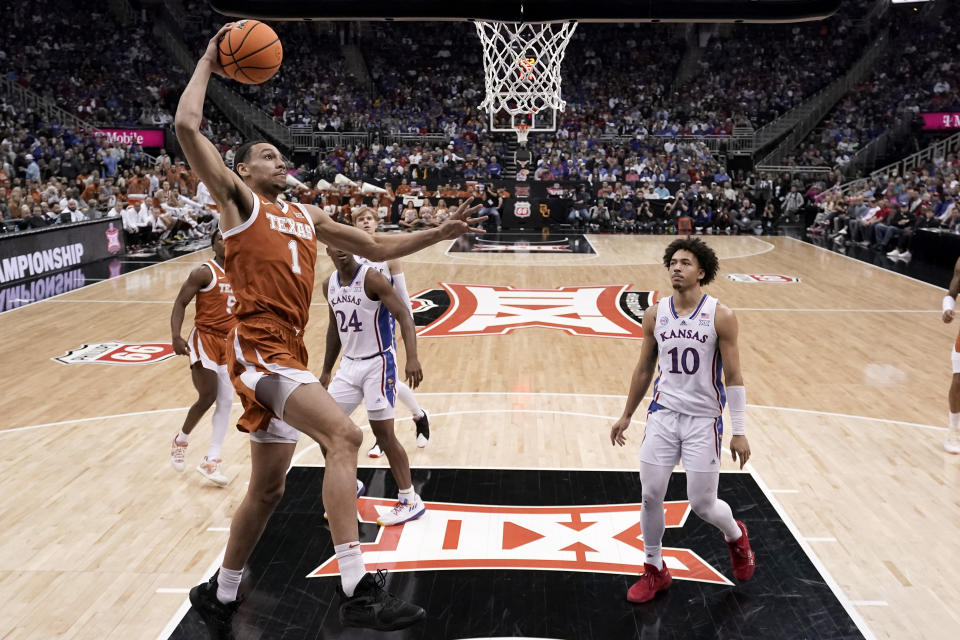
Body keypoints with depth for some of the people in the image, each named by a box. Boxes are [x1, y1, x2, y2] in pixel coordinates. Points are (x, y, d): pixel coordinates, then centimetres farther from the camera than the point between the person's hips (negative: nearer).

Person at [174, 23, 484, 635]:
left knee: (268, 488, 17)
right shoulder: (239, 200, 4)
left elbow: (378, 248, 23)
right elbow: (187, 127, -9)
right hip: (259, 348, -8)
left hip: (288, 352, 8)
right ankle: (358, 590, -29)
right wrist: (208, 63, 4)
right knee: (344, 433, -27)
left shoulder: (307, 215, 22)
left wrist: (441, 233, 13)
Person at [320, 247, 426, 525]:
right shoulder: (330, 285, 6)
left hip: (377, 363, -7)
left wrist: (412, 358, -35)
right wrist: (326, 370, 21)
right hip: (350, 364, 7)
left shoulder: (371, 278, -16)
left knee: (383, 432, -6)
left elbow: (404, 317, -22)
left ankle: (410, 501, 7)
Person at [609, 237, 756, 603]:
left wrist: (739, 432, -9)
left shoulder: (721, 316, -10)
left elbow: (733, 376, -7)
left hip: (703, 419, -3)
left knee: (702, 504, 2)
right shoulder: (655, 315, 1)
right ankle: (655, 570, 21)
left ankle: (736, 536, 37)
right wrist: (627, 415, 15)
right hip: (664, 413, 3)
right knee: (650, 496, 0)